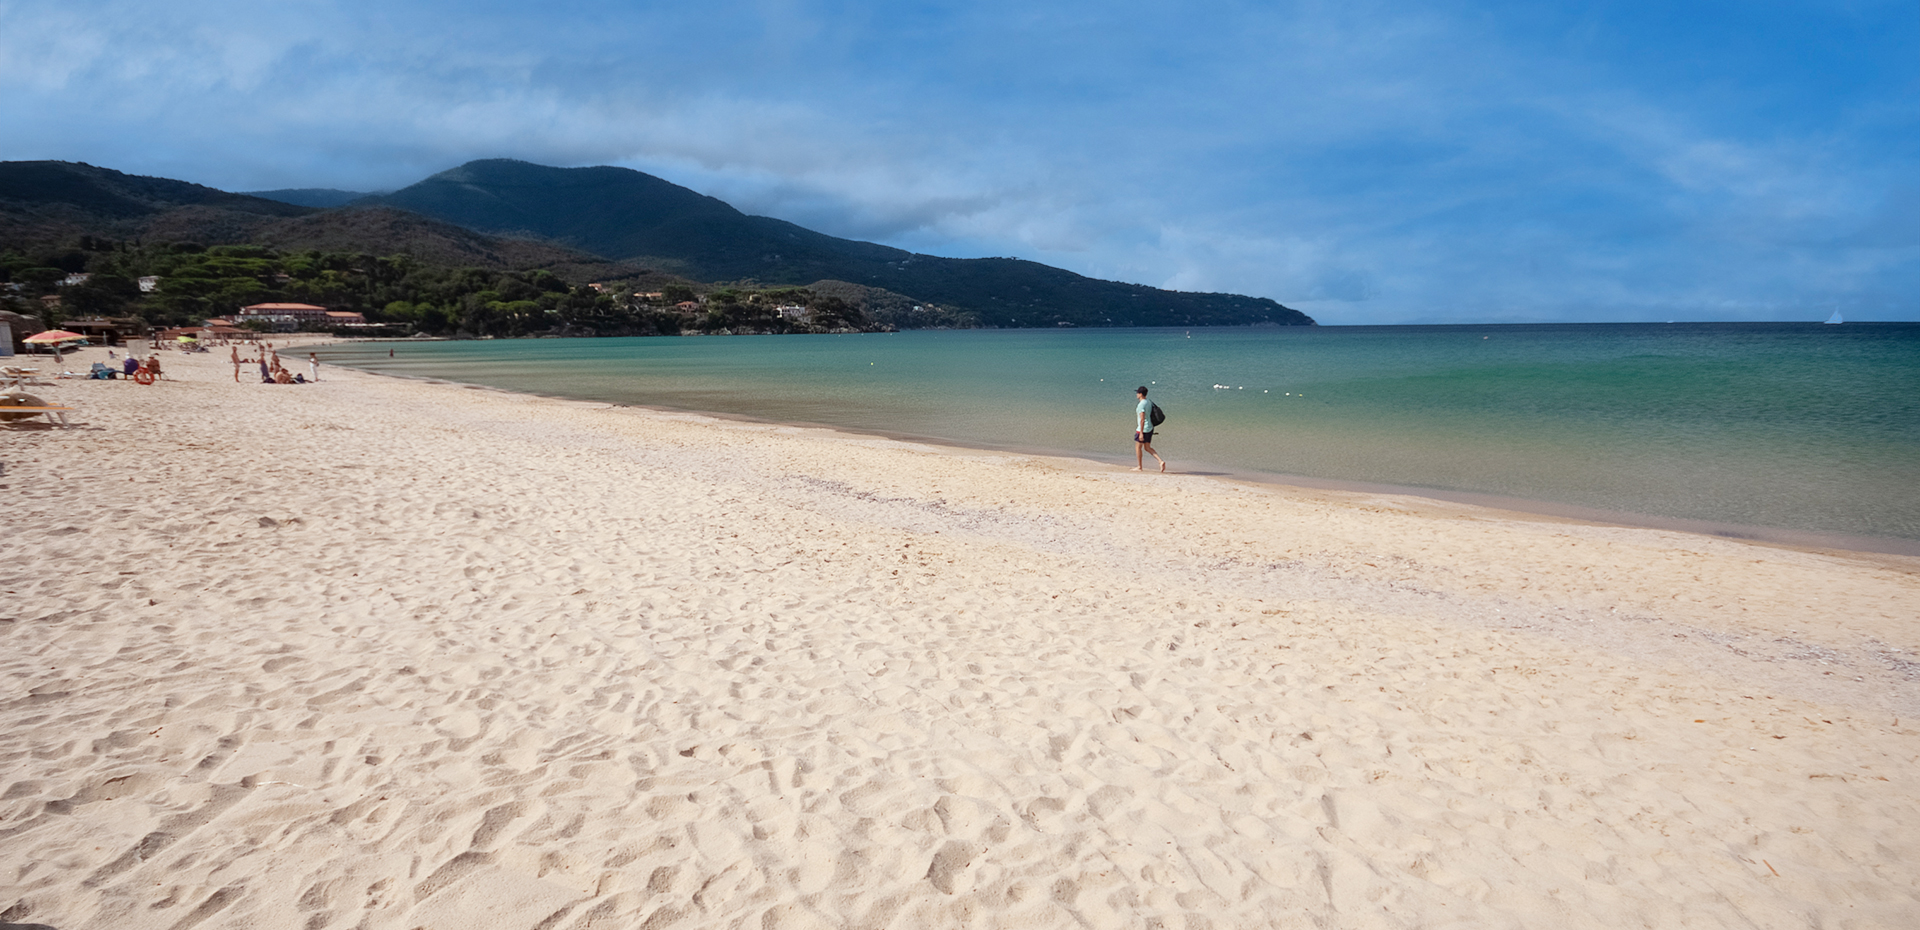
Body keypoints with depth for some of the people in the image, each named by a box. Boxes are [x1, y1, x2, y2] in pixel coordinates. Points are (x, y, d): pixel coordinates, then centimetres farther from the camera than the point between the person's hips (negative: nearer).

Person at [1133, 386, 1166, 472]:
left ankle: (1139, 467, 12)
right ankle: (1161, 461, 2)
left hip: (1143, 429, -9)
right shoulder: (1149, 402, 10)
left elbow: (1142, 419, -23)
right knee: (1147, 448, 14)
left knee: (1138, 447, 5)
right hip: (1150, 428, 9)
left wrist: (1141, 433, -23)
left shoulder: (1141, 405, -19)